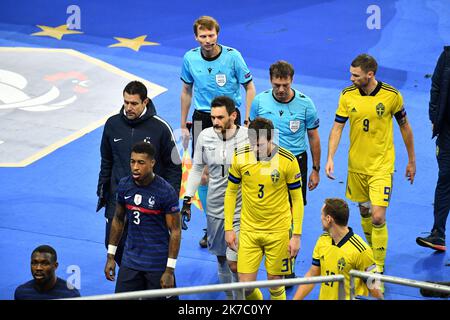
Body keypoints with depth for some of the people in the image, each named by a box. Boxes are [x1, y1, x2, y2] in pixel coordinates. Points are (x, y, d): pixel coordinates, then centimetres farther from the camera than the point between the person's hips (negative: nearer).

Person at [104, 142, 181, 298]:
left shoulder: (166, 191, -16)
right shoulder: (124, 185, -2)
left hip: (158, 265, -4)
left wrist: (170, 270, -14)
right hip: (130, 262, 4)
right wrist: (111, 256, 10)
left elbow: (175, 231, -12)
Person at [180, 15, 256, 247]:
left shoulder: (232, 56, -11)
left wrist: (247, 121, -9)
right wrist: (183, 125, 14)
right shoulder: (190, 58, -2)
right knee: (203, 175, 1)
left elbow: (249, 88, -2)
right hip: (202, 117, 2)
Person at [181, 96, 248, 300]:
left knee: (234, 263, -7)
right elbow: (197, 169, 9)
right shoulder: (205, 137, -5)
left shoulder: (247, 138, -15)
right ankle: (229, 296, 34)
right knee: (221, 257, 16)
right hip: (215, 208, 4)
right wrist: (187, 200, 7)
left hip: (240, 211, -4)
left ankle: (240, 297, 15)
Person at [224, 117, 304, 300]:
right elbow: (230, 192, 6)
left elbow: (297, 199, -3)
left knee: (275, 283, 5)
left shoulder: (288, 161, -12)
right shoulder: (240, 157, -7)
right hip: (248, 230, 2)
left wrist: (296, 236, -5)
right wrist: (228, 228, 4)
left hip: (278, 231, -2)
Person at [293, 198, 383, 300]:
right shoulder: (322, 240, 4)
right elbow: (312, 275, 12)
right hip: (324, 297, 4)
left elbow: (373, 287, -9)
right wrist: (296, 299, 7)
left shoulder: (360, 250, -15)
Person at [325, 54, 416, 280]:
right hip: (356, 166, 3)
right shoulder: (347, 95, -5)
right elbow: (337, 128, -1)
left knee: (378, 217, -11)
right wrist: (330, 158, -13)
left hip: (382, 167, -3)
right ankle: (373, 255, 36)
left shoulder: (392, 96, -11)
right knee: (364, 212, 15)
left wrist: (411, 160, 9)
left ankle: (379, 269, -1)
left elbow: (404, 127, 2)